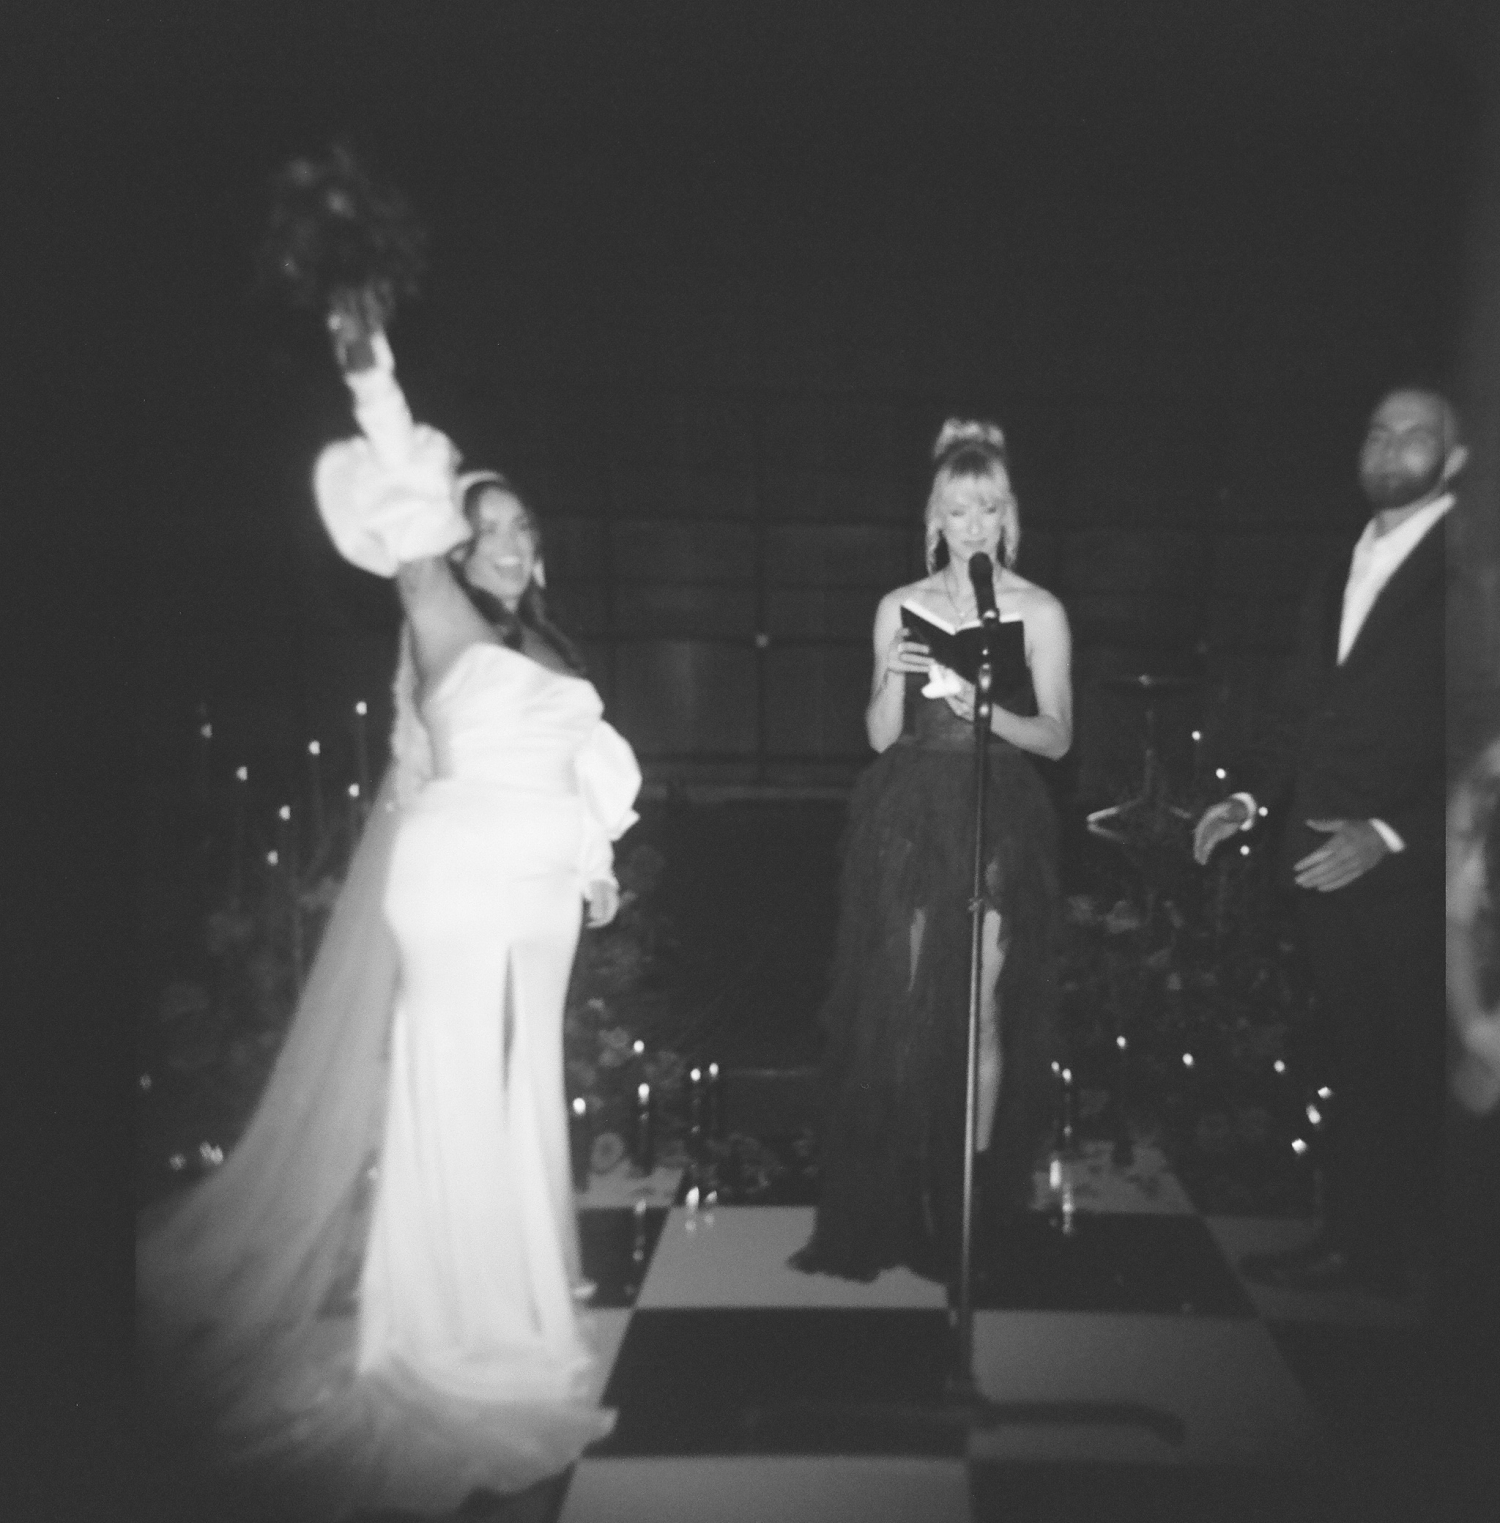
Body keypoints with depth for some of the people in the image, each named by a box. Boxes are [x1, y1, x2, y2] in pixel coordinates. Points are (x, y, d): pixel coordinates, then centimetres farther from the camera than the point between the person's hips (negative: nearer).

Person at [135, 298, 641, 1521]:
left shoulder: (545, 646, 16)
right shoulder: (445, 623, -5)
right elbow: (411, 552, -24)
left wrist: (591, 860, 20)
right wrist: (382, 398, -36)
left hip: (536, 890, 7)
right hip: (464, 875, -7)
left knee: (522, 1092, 14)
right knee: (456, 1096, -1)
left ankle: (516, 1299, 29)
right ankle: (456, 1330, 13)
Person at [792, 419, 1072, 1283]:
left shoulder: (1040, 612, 3)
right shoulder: (901, 608, 8)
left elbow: (1058, 735, 2)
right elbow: (881, 736, 7)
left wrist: (986, 710, -15)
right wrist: (896, 679, -12)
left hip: (1000, 824, -1)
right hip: (911, 821, 2)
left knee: (982, 1009, -2)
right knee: (902, 1008, 0)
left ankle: (972, 1200, 12)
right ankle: (902, 1201, 10)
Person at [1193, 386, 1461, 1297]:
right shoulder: (1340, 573, 15)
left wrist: (1391, 833, -19)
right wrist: (1252, 797, 5)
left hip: (1413, 871, -6)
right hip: (1326, 862, 6)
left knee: (1413, 1069, 5)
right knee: (1358, 1060, 13)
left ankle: (1404, 1257, 20)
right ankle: (1356, 1240, 24)